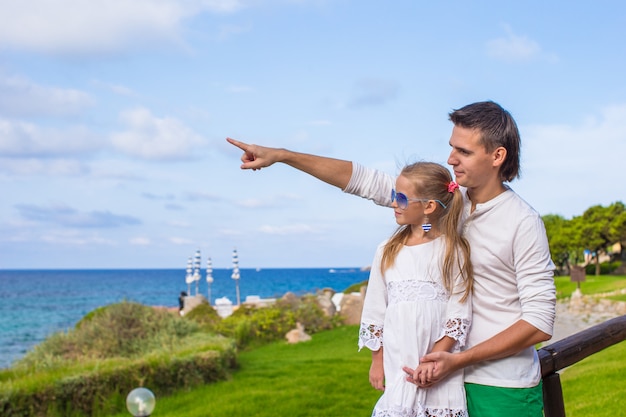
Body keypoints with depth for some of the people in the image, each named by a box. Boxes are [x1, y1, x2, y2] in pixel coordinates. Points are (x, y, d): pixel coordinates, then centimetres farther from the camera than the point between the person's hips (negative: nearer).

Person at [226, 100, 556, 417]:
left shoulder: (523, 223, -14)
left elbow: (540, 322, -15)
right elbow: (365, 180, 4)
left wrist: (458, 360, -20)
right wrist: (280, 156, 0)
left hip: (502, 391, -5)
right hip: (448, 376, 6)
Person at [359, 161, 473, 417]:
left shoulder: (453, 251, -2)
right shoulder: (387, 251, 8)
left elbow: (459, 315, -5)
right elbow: (374, 312, 12)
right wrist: (377, 361, 10)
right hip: (398, 366, 3)